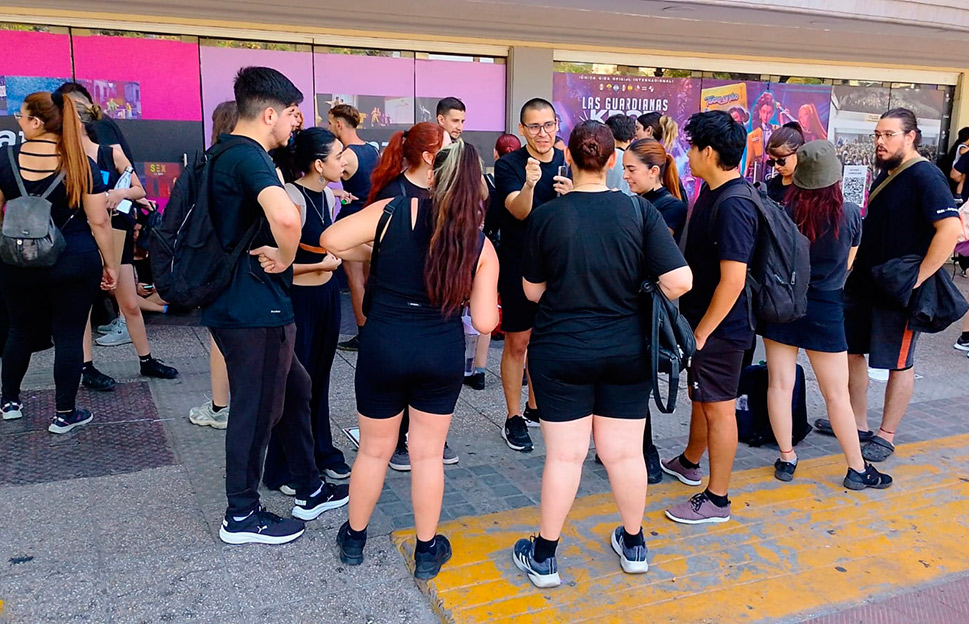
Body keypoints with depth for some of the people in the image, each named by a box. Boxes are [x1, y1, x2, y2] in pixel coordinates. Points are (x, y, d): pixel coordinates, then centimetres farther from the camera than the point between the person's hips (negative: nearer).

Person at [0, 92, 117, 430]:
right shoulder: (82, 165, -8)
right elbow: (99, 221, -11)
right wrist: (109, 264, -2)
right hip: (75, 263, -3)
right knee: (69, 336, 5)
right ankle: (64, 414, 12)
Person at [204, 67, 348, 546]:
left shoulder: (224, 153, 12)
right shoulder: (249, 157, -20)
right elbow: (285, 216, -40)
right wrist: (285, 258, -21)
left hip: (236, 304, 10)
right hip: (255, 311, -10)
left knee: (294, 389, 19)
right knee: (257, 410, 4)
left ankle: (310, 492, 32)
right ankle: (241, 516, 21)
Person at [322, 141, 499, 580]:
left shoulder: (396, 211, -8)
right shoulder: (482, 245, -4)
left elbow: (331, 240, -11)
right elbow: (485, 322, -5)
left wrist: (373, 256, 6)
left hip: (383, 348, 0)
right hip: (443, 355, 1)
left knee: (374, 449, 18)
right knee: (428, 454, 16)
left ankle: (354, 538, 37)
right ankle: (427, 551, 29)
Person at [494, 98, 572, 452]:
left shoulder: (567, 164, 3)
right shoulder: (508, 165, -10)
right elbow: (519, 211, -23)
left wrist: (571, 195, -21)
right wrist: (529, 184, -44)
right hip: (518, 266, -4)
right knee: (517, 343, 1)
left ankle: (535, 409, 31)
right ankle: (514, 419, 13)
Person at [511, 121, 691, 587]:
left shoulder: (546, 216, -10)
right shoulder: (639, 211, -8)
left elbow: (532, 291, -1)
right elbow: (679, 281, -14)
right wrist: (639, 291, 5)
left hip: (560, 352, -1)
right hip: (626, 352, 2)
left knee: (564, 455, 7)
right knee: (624, 452, 15)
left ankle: (543, 557, 20)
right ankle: (633, 545, 34)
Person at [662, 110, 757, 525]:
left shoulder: (733, 206, -24)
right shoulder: (712, 192, 7)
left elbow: (733, 279, -27)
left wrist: (701, 332, -21)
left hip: (720, 328, -9)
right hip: (701, 319, 9)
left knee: (718, 409, 2)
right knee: (700, 396, 25)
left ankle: (716, 500, 17)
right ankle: (689, 463, 46)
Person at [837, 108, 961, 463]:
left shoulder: (925, 176, -16)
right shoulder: (886, 174, 10)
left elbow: (951, 228, -27)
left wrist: (918, 278, -25)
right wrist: (856, 270, 12)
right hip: (864, 281, 9)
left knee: (898, 363, 5)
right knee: (852, 351, 14)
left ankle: (886, 437, 15)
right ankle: (858, 423, 28)